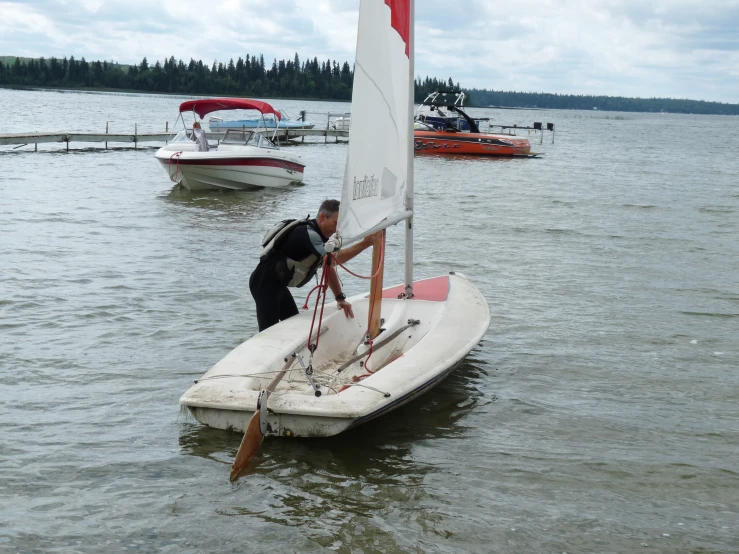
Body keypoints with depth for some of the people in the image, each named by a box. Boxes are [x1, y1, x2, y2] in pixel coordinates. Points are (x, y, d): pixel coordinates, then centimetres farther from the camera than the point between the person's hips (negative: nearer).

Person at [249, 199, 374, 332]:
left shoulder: (320, 235, 8)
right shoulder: (307, 234, -24)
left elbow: (329, 268, 13)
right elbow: (334, 258, -32)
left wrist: (341, 298, 8)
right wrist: (365, 243, -32)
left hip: (278, 284, 10)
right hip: (265, 283, -10)